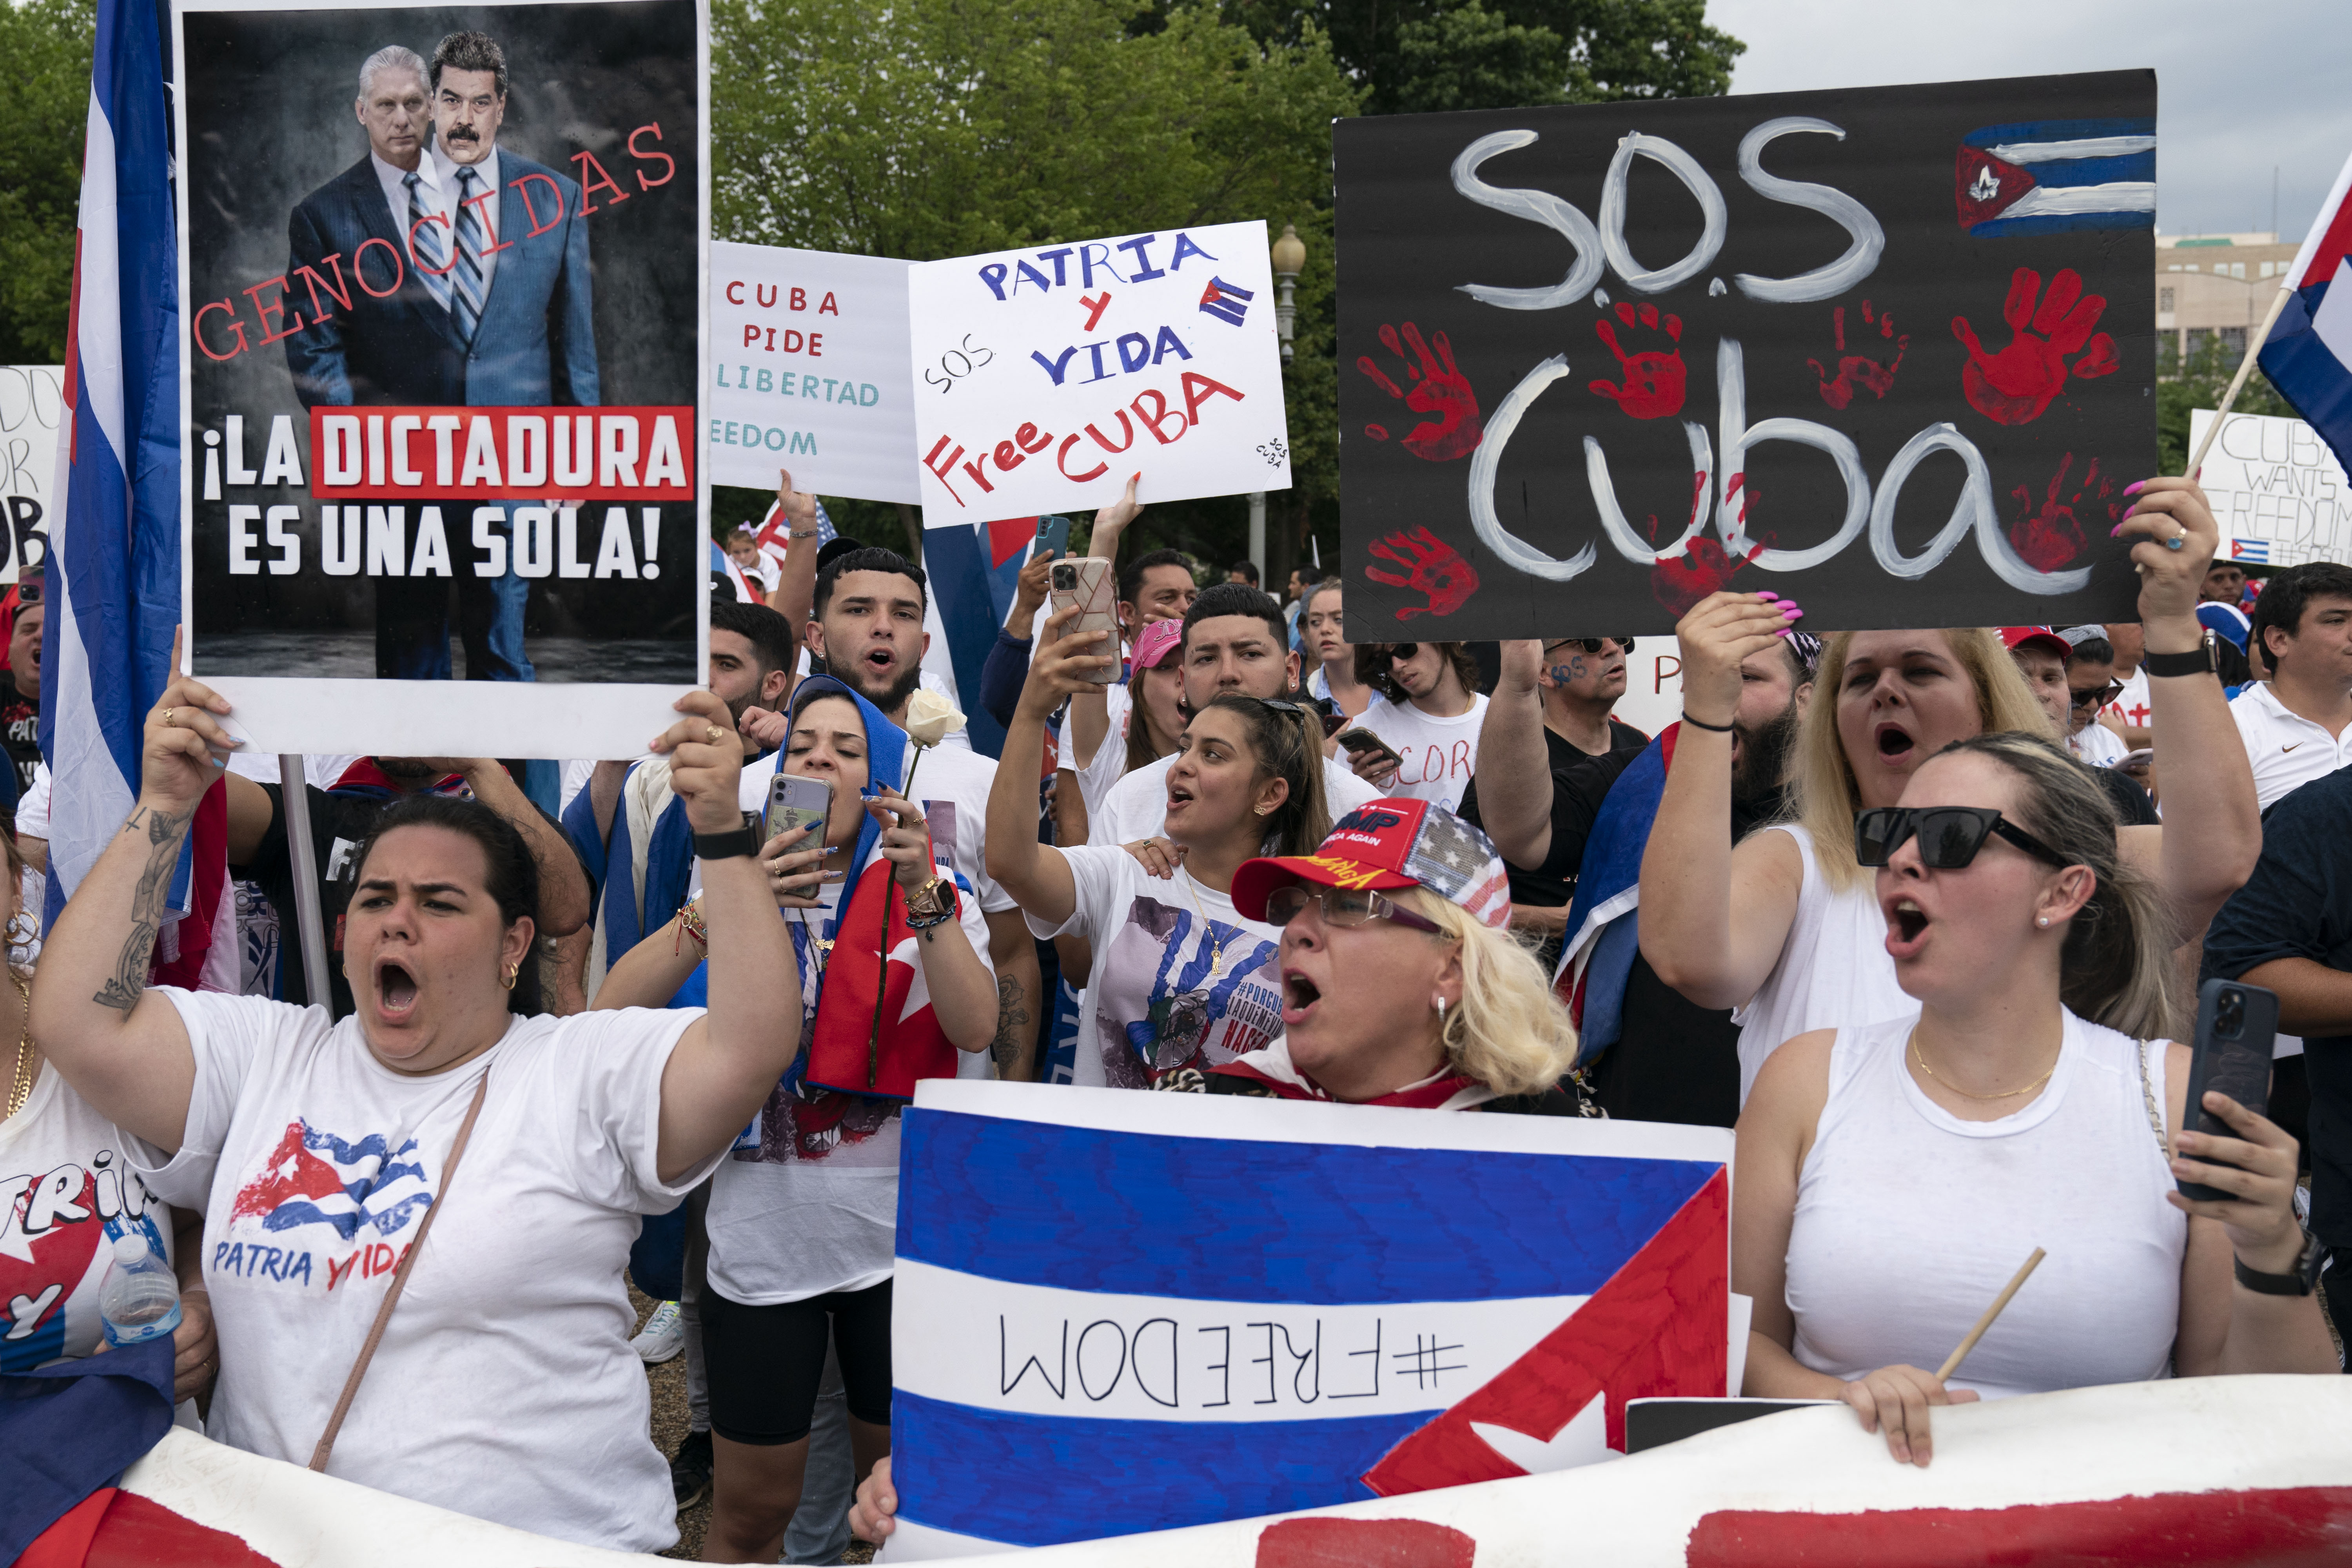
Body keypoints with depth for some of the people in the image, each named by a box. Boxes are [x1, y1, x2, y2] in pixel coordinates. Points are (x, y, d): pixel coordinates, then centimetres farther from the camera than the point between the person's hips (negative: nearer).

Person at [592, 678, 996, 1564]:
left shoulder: (931, 891, 2)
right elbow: (614, 1009, -10)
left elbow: (976, 1030, -15)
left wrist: (921, 895, -24)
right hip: (763, 1242, 1)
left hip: (900, 1239, 0)